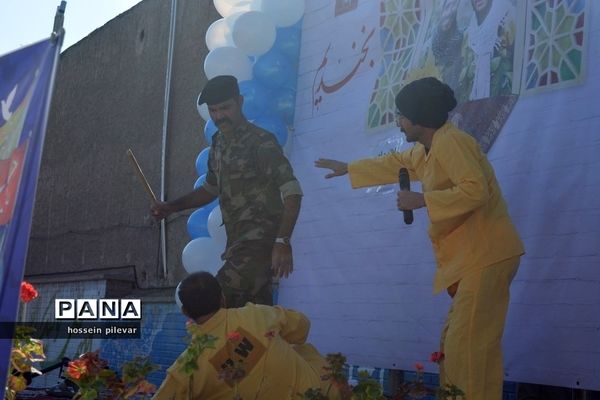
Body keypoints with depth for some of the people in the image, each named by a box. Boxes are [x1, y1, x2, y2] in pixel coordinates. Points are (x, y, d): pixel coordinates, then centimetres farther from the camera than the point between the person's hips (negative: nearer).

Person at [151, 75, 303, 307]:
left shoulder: (261, 142, -11)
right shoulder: (219, 144, 14)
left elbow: (292, 192, -16)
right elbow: (211, 189, 29)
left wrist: (283, 242, -25)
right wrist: (171, 207, 17)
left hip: (261, 243, -8)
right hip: (239, 244, 8)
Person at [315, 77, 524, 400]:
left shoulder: (451, 142, -15)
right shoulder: (425, 150, 17)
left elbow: (476, 190, -26)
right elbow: (394, 164, 36)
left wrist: (422, 200, -19)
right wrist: (348, 168, 41)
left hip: (486, 255, -11)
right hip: (469, 258, 11)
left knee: (468, 346, -13)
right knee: (453, 344, 13)